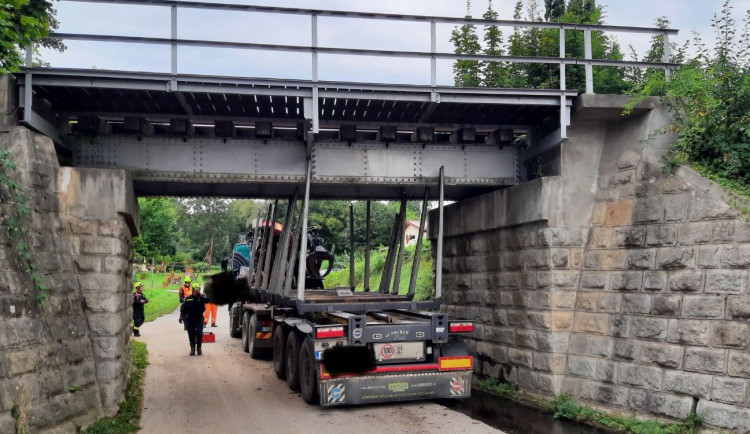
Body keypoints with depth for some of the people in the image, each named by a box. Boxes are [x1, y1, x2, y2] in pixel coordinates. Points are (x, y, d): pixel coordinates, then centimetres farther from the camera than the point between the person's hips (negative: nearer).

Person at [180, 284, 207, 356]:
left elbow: (206, 300, -26)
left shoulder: (201, 297, -3)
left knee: (199, 334, -9)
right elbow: (183, 309, 6)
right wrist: (181, 317, -1)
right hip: (190, 319, 2)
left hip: (199, 319, -2)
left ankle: (199, 347, 8)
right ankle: (192, 348, 18)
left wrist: (199, 295, -33)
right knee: (191, 334, 6)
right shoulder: (187, 298, 2)